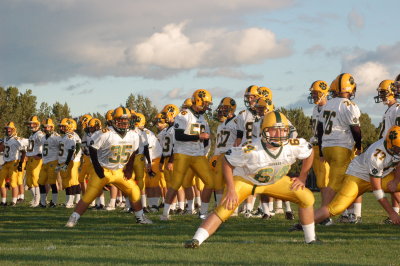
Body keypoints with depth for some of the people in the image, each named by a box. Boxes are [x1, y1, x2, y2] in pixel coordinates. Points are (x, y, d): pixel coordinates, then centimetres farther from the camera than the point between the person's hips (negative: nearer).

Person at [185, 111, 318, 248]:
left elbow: (309, 152, -1)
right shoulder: (251, 151, -36)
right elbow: (228, 162, -22)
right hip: (245, 179, -4)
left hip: (275, 181, 4)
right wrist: (231, 189, -23)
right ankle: (196, 240, -26)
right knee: (225, 208, -24)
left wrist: (302, 178, 0)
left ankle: (311, 239, 9)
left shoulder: (293, 146, -24)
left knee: (306, 198, -6)